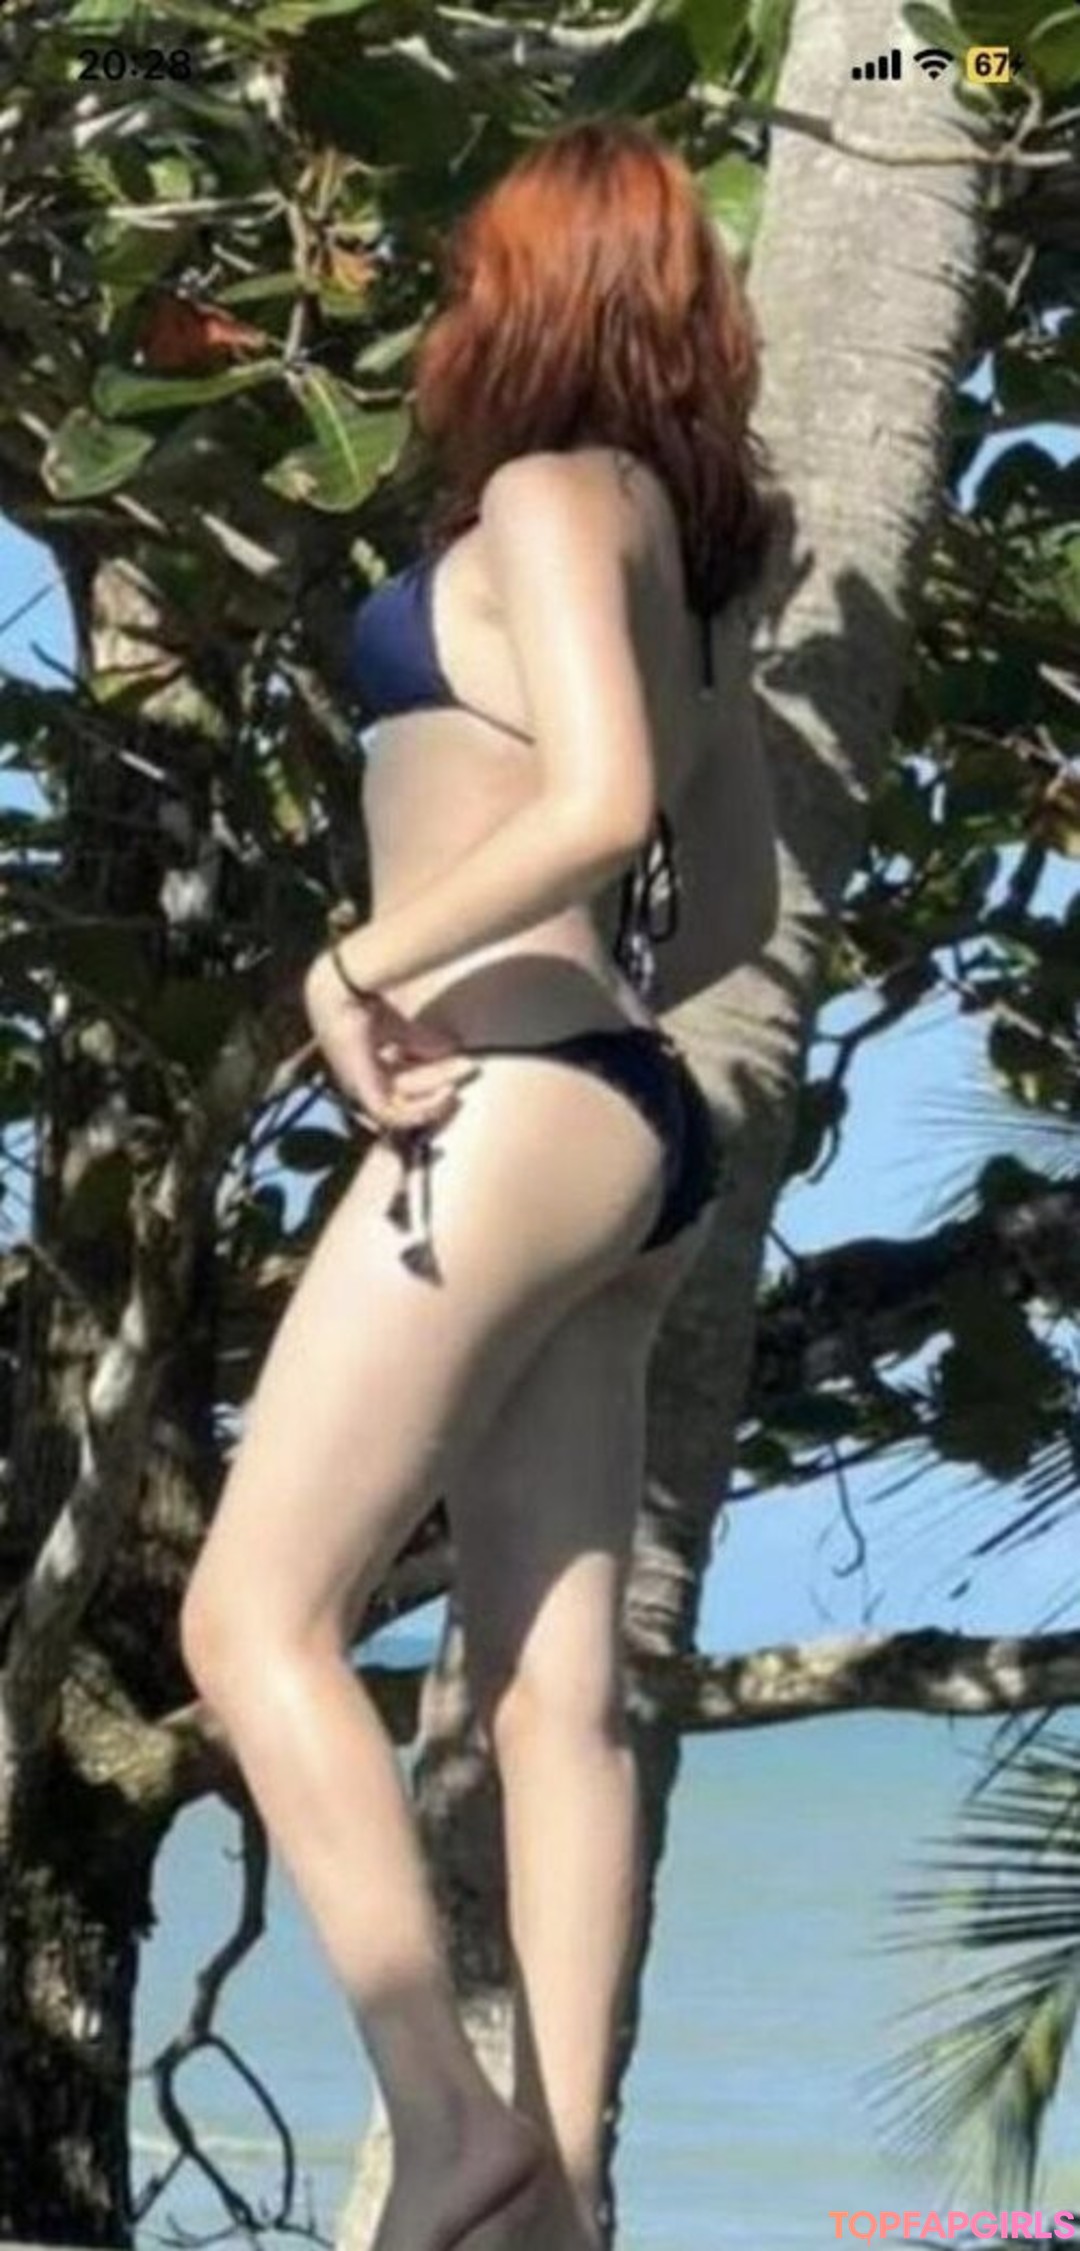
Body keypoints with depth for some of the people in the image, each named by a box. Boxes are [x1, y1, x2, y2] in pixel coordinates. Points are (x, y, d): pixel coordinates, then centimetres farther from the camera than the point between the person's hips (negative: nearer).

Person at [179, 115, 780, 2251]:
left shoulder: (548, 497, -8)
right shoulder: (678, 545, 18)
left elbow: (598, 800, -24)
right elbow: (733, 902, 24)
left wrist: (359, 969, -16)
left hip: (519, 1118, -9)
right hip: (623, 1130, 9)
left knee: (253, 1621, -8)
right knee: (556, 1691, 5)